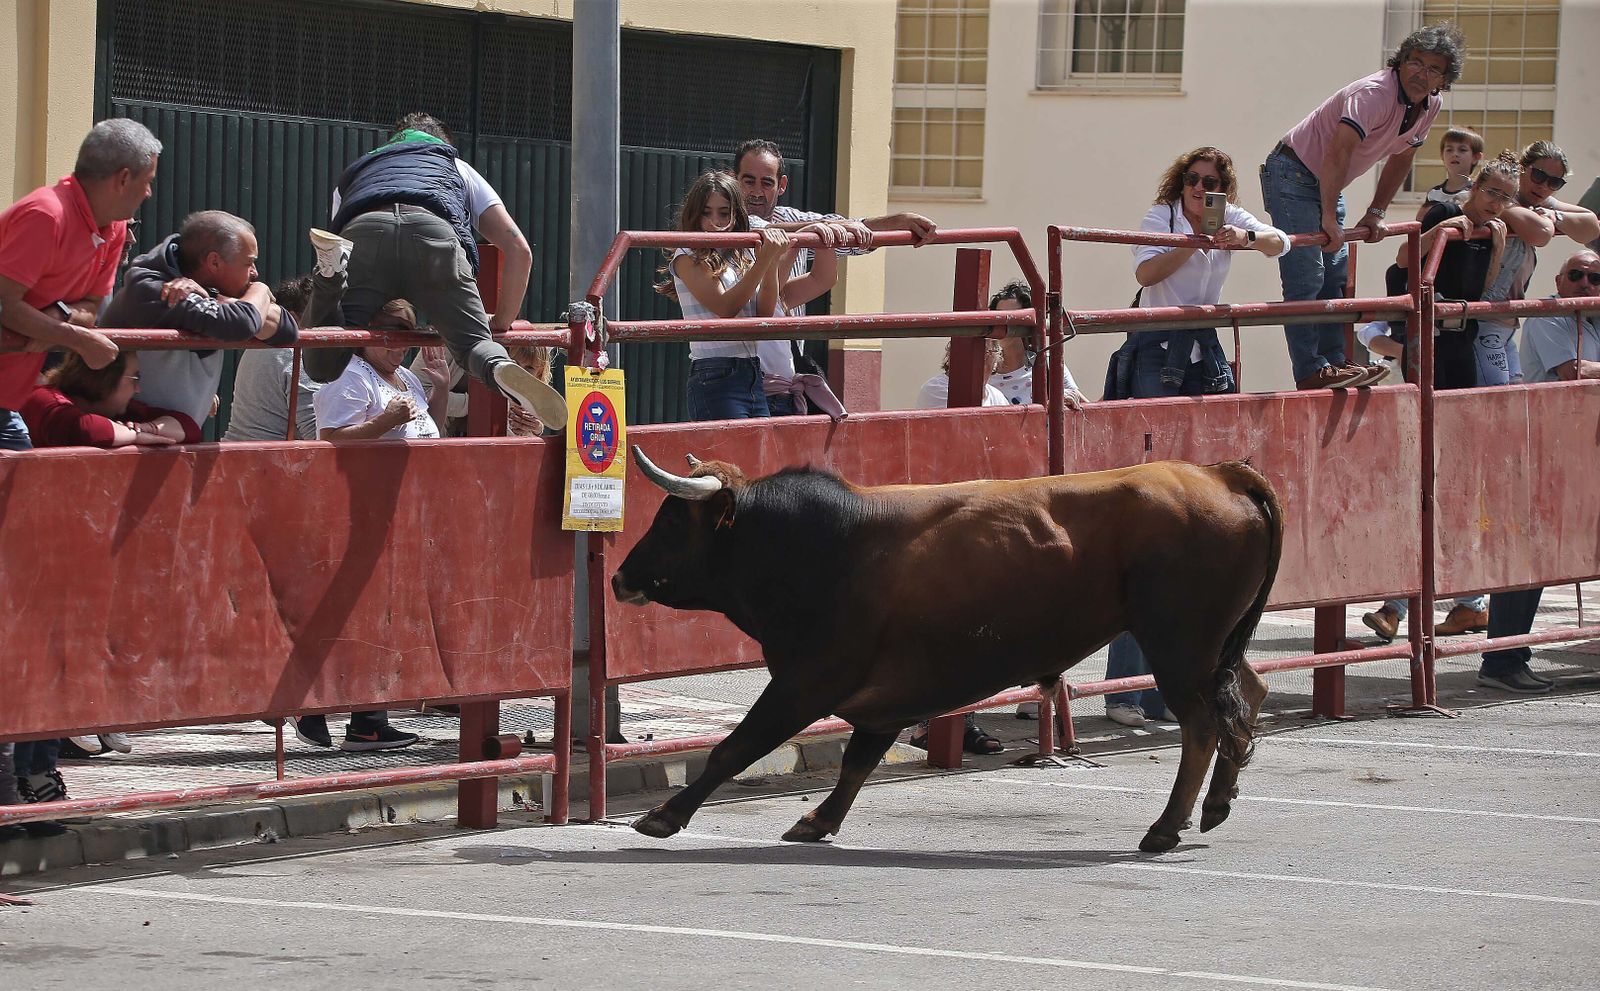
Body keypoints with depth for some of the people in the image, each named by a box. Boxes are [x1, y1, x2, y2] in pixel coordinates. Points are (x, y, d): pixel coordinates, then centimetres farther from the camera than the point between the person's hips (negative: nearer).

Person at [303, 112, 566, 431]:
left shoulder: (350, 177, 47)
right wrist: (502, 322, 41)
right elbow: (518, 249, 33)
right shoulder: (459, 168, 43)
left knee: (322, 366, -1)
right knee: (476, 343, 5)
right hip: (433, 228, -1)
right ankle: (501, 369, -33)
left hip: (360, 230, 1)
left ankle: (330, 270, -28)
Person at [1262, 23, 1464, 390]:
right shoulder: (1375, 94, -29)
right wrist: (1329, 218, -40)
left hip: (1329, 184, 10)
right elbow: (1338, 151, -38)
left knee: (1336, 277, 8)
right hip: (1292, 176, -10)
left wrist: (1375, 214, 9)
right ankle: (1310, 372, -19)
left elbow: (1400, 160, 15)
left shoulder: (1430, 106, 0)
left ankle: (1333, 363, 11)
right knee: (1306, 277, -15)